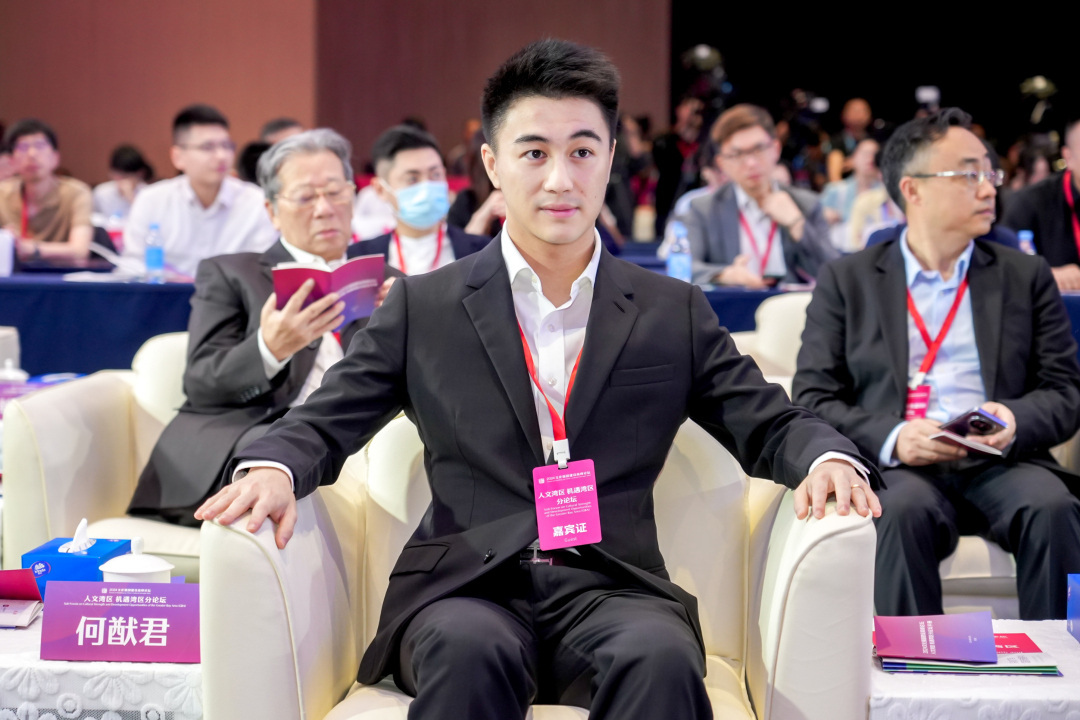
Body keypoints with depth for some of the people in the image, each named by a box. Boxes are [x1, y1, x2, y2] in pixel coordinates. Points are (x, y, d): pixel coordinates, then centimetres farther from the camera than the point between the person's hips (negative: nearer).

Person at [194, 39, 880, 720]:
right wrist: (272, 467, -13)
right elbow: (325, 422, 10)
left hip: (612, 587, 1)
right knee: (469, 649, -36)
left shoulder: (675, 313, 15)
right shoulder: (422, 307, 12)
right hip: (464, 591, -1)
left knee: (662, 659, -34)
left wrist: (827, 457, -9)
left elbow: (770, 425, 15)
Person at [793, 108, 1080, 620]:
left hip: (1001, 463, 2)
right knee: (906, 509, -35)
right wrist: (892, 438, -14)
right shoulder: (845, 281, 13)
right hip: (898, 467, -2)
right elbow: (813, 398, 5)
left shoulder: (1026, 276, 19)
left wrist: (1015, 422, -11)